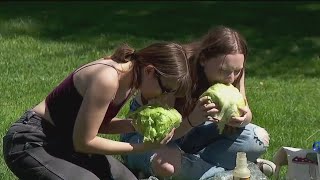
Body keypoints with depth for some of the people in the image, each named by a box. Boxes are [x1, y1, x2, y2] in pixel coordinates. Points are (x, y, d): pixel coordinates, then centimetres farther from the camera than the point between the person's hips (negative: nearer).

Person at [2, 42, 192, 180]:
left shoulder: (132, 79, -2)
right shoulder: (108, 79, -29)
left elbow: (98, 124, 6)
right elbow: (84, 142, -24)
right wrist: (142, 146, -20)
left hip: (67, 140, 9)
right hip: (31, 142, -9)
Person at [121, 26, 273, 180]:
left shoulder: (234, 68, -17)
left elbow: (246, 113, -8)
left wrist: (243, 118, -33)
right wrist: (192, 120, -50)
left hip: (188, 130, 6)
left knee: (259, 139, -13)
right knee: (165, 163, -42)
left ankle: (185, 166, -15)